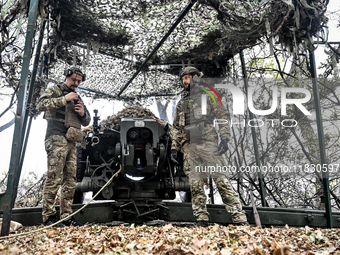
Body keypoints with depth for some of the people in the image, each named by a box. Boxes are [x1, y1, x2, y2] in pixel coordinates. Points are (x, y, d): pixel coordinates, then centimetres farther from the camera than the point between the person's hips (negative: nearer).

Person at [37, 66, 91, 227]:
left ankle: (66, 216, 9)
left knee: (70, 181, 4)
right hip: (57, 140, -7)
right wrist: (64, 99, -13)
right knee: (55, 178, -12)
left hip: (71, 143, 7)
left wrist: (83, 114, 5)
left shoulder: (77, 98, 27)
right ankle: (48, 216, -7)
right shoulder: (54, 90, 8)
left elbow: (87, 122, 27)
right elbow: (41, 104, -11)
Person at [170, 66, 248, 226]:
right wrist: (174, 147, 12)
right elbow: (176, 128, 22)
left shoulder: (208, 96, 10)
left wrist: (224, 138, -10)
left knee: (220, 180, -10)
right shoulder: (181, 103, 23)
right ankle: (202, 221, 5)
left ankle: (240, 219, -8)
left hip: (208, 143, -4)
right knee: (195, 184, 0)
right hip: (189, 146, 5)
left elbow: (223, 116, 3)